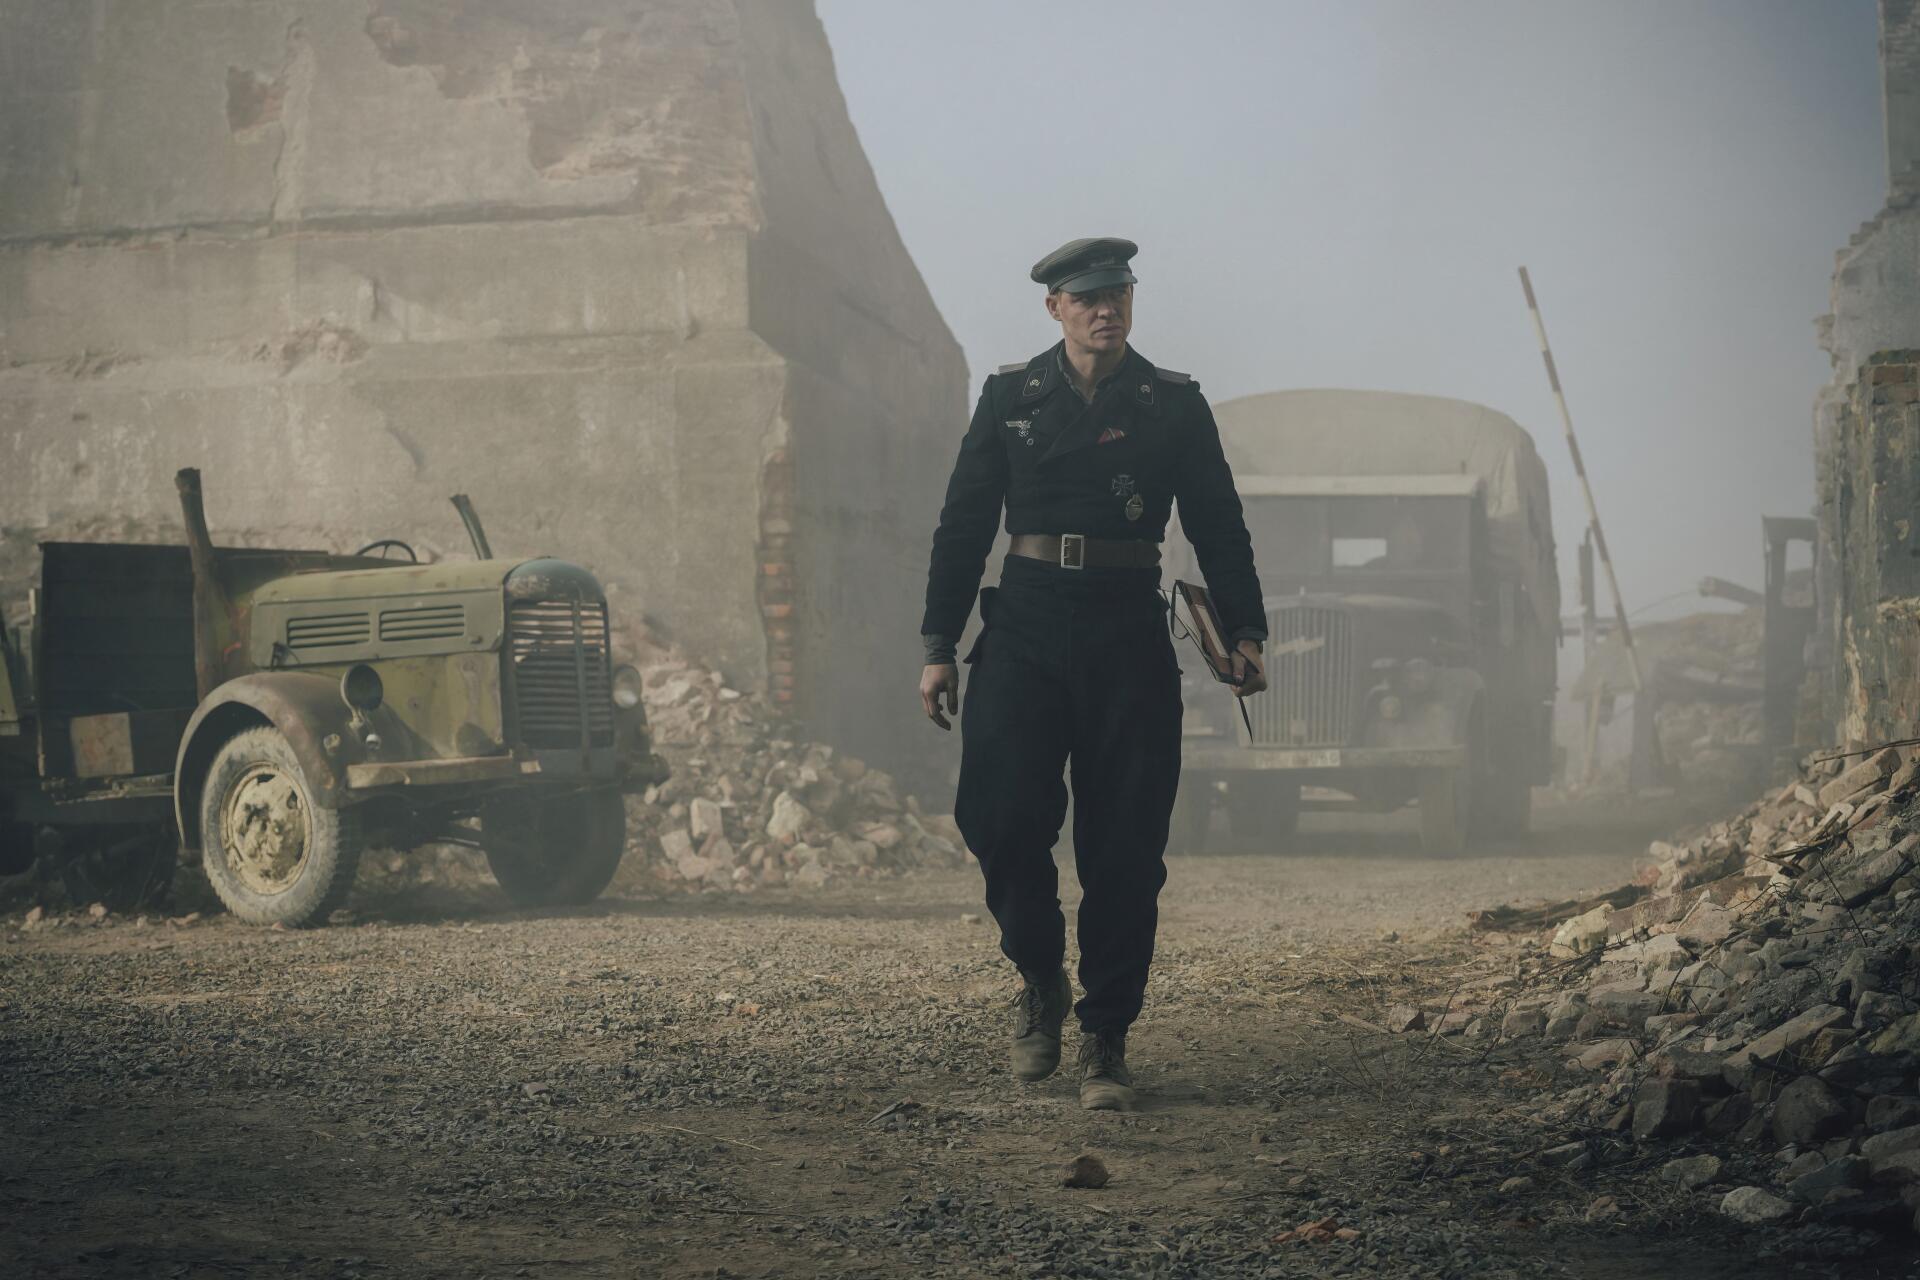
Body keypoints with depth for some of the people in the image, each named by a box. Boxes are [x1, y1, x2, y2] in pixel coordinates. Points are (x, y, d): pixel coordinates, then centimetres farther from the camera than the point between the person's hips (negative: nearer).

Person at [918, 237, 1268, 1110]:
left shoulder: (1175, 405, 6)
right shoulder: (1010, 396, 8)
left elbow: (1218, 527, 9)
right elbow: (964, 522, 9)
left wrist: (1243, 633, -3)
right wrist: (938, 645, 4)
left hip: (1129, 636, 0)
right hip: (1025, 629, 0)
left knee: (1124, 849, -1)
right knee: (1000, 817, -12)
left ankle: (1105, 1044, 8)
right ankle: (1040, 978, 16)